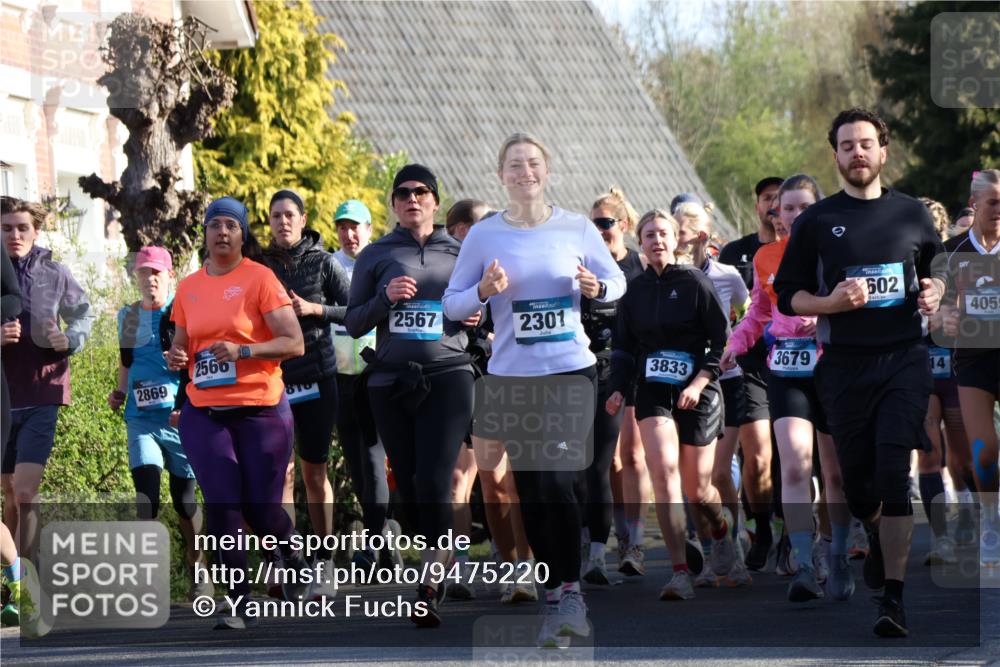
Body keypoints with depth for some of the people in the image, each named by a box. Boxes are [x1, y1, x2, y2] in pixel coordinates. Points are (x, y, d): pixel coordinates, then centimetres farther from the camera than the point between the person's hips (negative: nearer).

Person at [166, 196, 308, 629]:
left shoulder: (260, 278, -5)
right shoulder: (189, 288, 9)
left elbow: (294, 343, -9)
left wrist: (243, 351, -22)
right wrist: (176, 357, -3)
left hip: (260, 411, -3)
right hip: (204, 414, 3)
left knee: (261, 510, -1)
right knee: (222, 507, -6)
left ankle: (294, 559, 32)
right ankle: (239, 604, 0)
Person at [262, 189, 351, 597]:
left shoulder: (323, 264, 0)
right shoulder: (261, 266, 5)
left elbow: (354, 311, 1)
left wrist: (315, 309, -12)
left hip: (316, 377, -1)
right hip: (273, 378, 1)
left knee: (315, 472, 5)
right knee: (279, 470, -8)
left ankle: (324, 559, 12)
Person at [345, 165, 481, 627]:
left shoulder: (460, 253, 10)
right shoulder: (376, 256, 8)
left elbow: (478, 307, 21)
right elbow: (353, 323, 6)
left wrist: (476, 316, -2)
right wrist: (385, 299, -12)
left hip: (448, 376, -2)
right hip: (391, 381, 2)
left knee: (434, 481, -15)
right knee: (408, 486, 5)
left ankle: (429, 585, -14)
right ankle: (442, 559, 25)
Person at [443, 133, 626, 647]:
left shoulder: (576, 228, 2)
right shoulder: (483, 236, 2)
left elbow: (616, 281, 12)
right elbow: (451, 304, 6)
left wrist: (596, 288, -10)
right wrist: (484, 291, -14)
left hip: (572, 371, -1)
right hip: (512, 377, 1)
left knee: (557, 483, -14)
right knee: (531, 491, 3)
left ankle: (571, 590, -3)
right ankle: (552, 599, 12)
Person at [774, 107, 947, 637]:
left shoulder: (912, 214, 9)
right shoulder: (816, 220, 5)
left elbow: (938, 271, 24)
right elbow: (787, 296, 6)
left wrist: (935, 292, 1)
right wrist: (831, 303, -13)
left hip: (903, 359, -1)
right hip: (844, 364, 1)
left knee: (894, 472, -14)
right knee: (856, 478, 7)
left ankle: (893, 597, -17)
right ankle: (877, 536, 43)